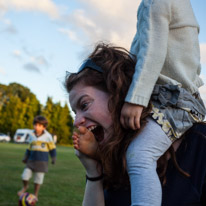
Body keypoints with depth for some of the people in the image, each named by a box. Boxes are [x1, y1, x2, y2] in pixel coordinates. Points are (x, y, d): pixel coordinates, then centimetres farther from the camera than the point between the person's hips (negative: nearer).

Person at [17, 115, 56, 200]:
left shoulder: (48, 136, -3)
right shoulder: (31, 136, 7)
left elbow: (52, 148, 4)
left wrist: (53, 158, 0)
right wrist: (26, 157, 17)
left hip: (42, 161, -3)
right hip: (31, 160, 3)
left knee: (38, 178, 3)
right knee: (25, 176, -4)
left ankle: (35, 195, 20)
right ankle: (25, 187, 28)